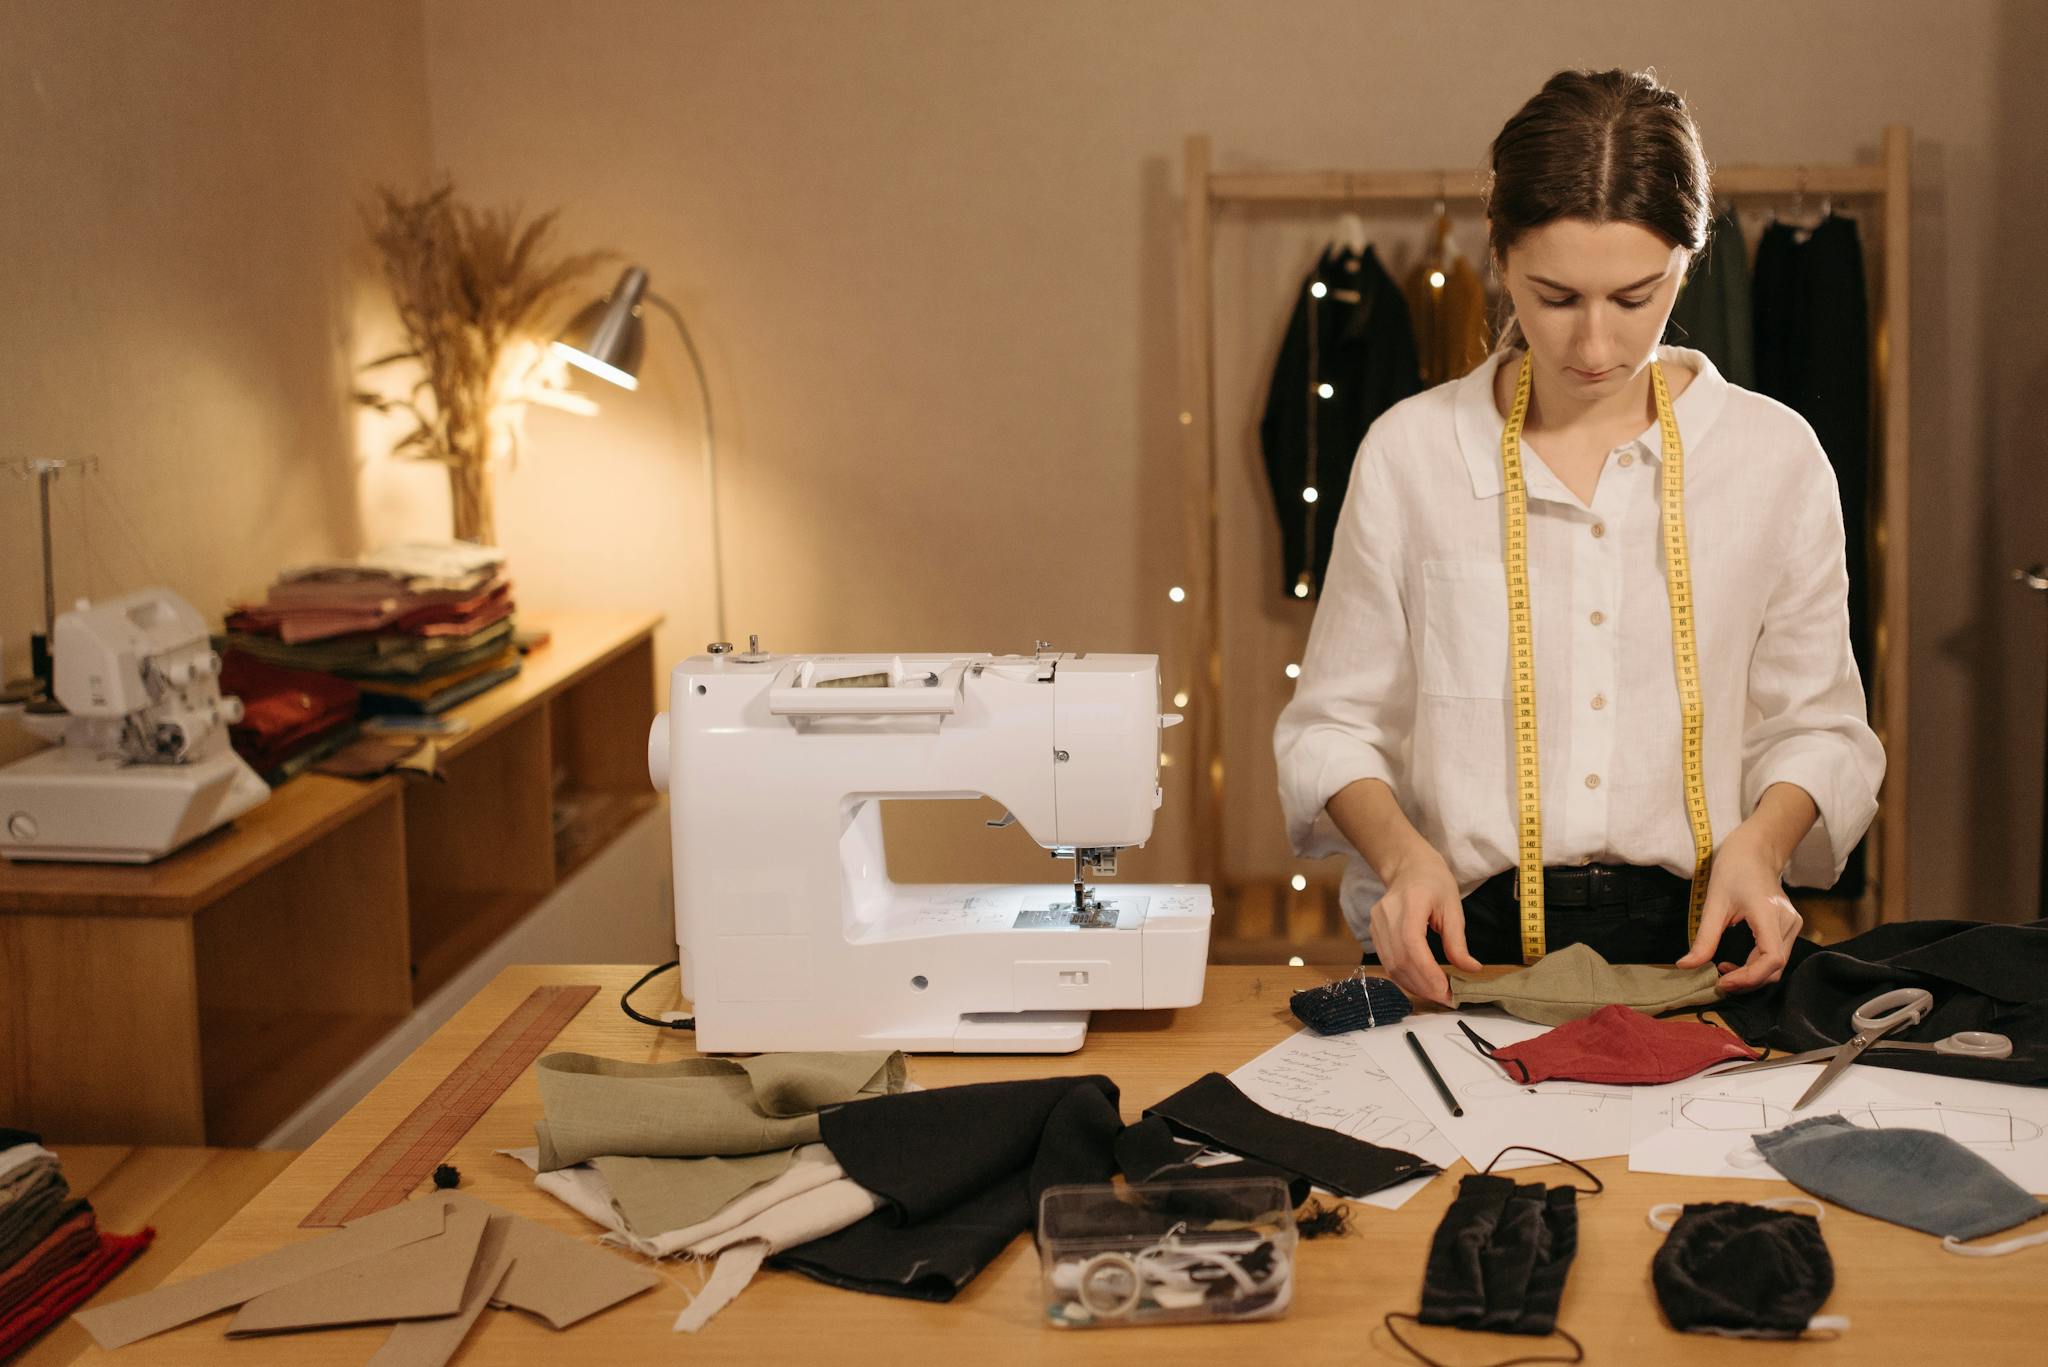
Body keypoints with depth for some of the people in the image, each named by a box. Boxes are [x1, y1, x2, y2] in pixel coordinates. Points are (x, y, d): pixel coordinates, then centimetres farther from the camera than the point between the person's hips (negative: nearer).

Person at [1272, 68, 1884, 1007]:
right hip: (1465, 945, -1)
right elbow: (1336, 722, 9)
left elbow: (1814, 723, 14)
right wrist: (1402, 850, -11)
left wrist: (1760, 841, -6)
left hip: (1689, 943, 1)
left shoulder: (1775, 455, 6)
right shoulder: (1411, 450, 3)